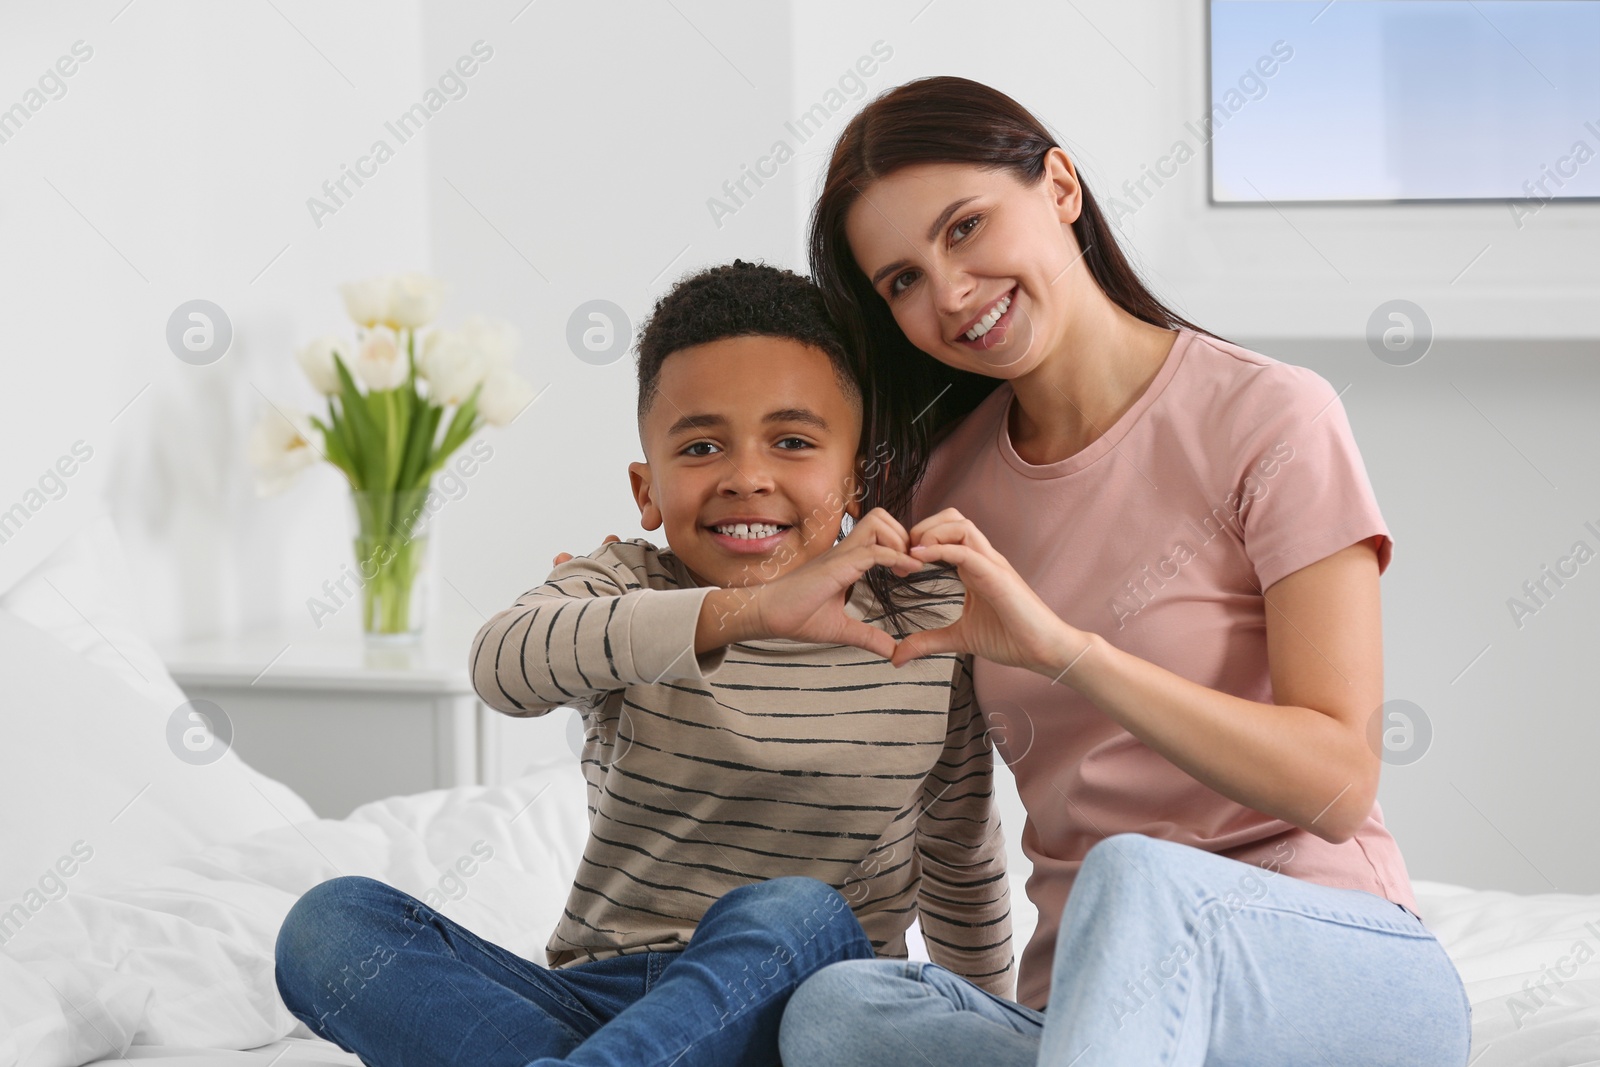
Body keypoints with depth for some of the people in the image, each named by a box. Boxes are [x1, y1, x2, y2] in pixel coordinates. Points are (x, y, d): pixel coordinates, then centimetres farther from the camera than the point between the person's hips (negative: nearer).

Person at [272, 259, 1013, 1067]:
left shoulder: (929, 622, 1)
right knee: (330, 923, -20)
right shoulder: (625, 592, -2)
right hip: (595, 999, 1)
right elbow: (503, 664, -28)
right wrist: (744, 610, -40)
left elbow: (962, 862, 18)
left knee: (792, 915, -36)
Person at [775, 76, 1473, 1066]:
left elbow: (1336, 783, -13)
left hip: (1351, 978, -4)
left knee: (1135, 878, -39)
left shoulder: (1268, 420, -5)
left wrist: (1063, 647, -24)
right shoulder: (947, 481, 12)